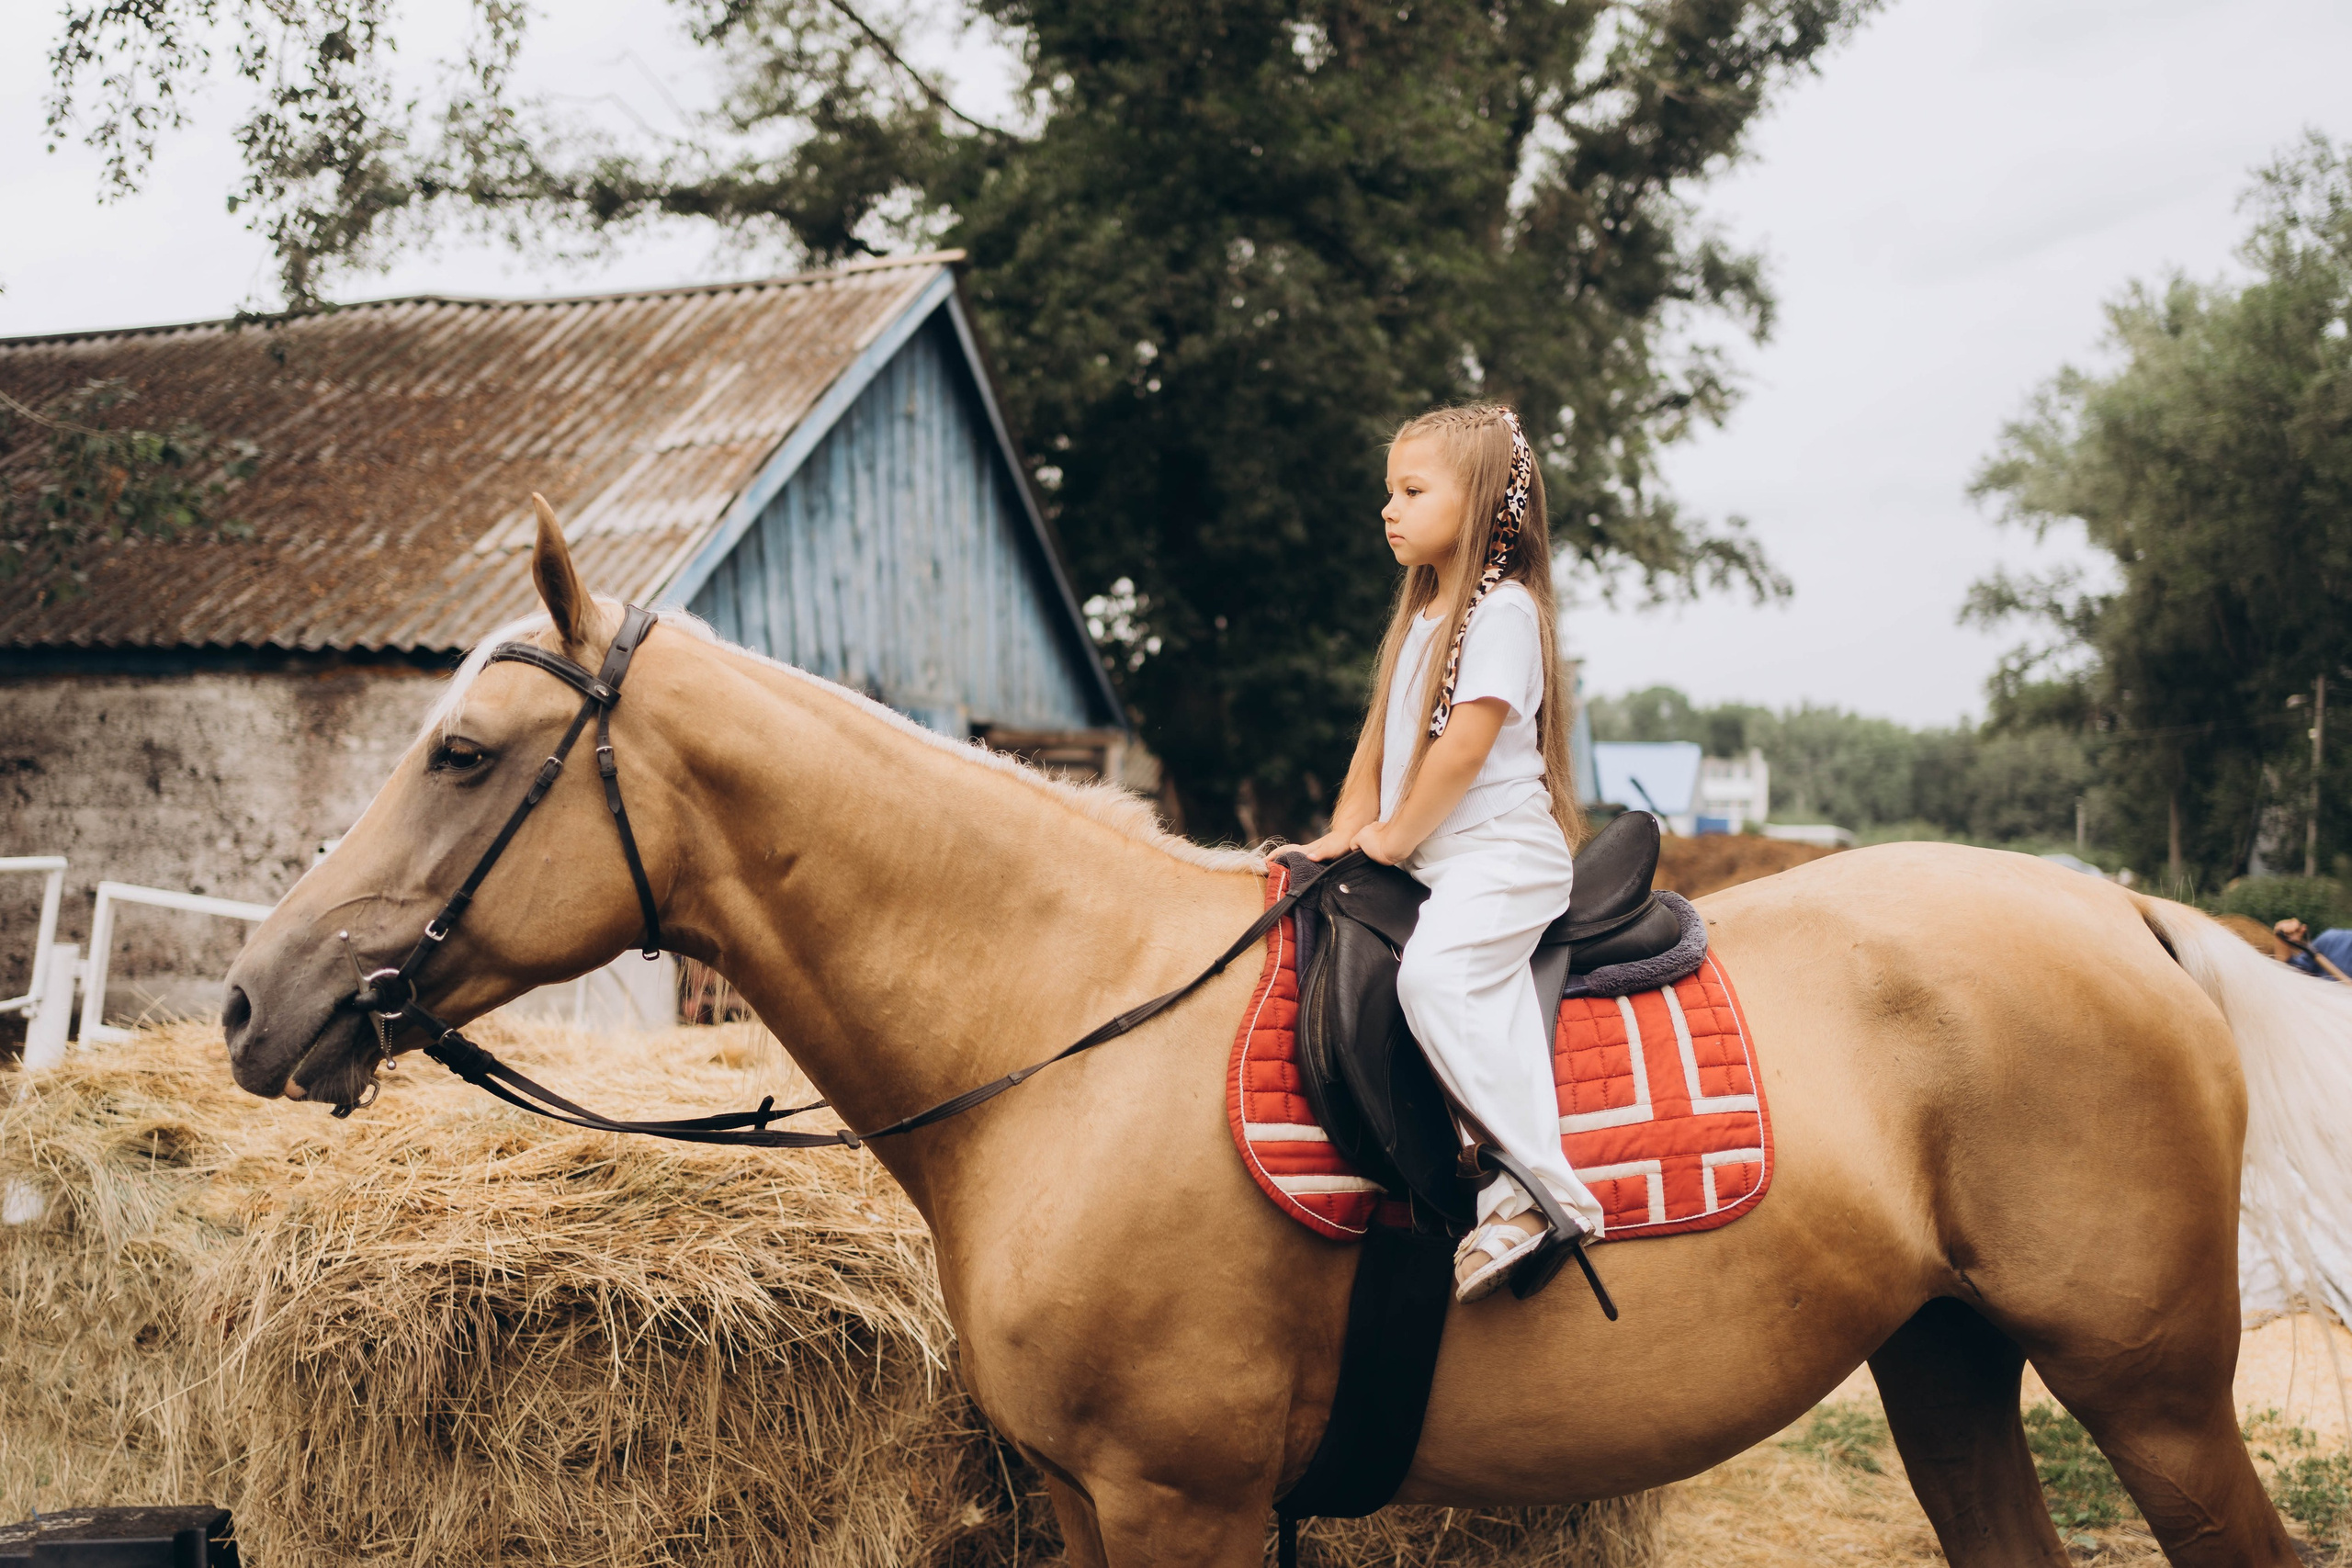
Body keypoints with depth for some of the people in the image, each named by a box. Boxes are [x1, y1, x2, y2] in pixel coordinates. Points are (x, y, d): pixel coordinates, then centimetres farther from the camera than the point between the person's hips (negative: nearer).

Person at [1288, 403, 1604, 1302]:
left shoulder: (1503, 609, -8)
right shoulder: (1423, 615, 22)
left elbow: (1466, 744, -15)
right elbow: (1383, 731, 23)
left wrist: (1396, 834, -8)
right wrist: (1348, 831, 12)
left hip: (1501, 852, -11)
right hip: (1428, 859, 11)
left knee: (1435, 971, -31)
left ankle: (1541, 1190, -32)